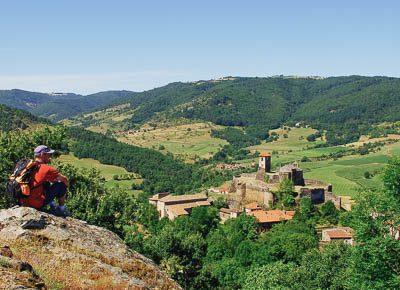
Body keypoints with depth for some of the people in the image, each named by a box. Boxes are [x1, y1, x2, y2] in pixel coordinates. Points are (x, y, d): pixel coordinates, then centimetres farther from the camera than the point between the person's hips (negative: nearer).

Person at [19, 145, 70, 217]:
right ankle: (61, 209, 19)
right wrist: (66, 184, 21)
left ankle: (53, 207, 28)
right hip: (37, 204, -8)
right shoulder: (47, 169, -12)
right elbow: (65, 180, 0)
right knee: (61, 185, 4)